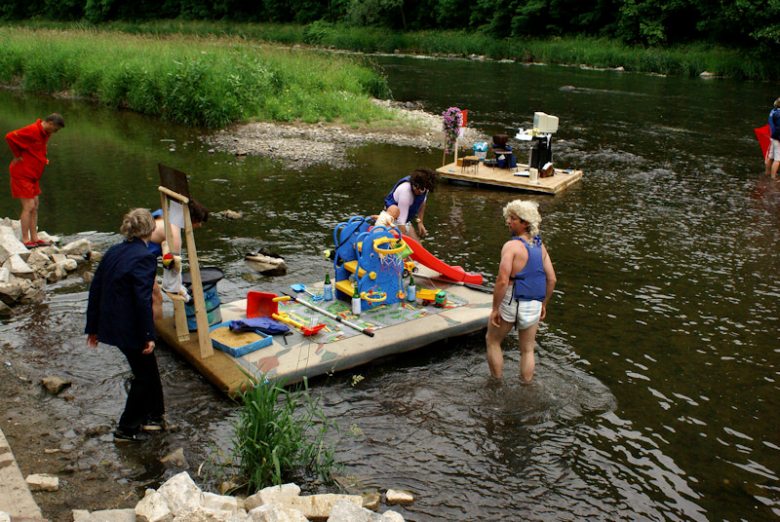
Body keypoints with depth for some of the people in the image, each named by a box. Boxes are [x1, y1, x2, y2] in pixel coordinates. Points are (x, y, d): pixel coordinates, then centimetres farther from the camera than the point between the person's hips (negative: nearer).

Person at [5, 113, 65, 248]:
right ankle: (25, 240, -1)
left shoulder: (45, 133, 9)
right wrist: (18, 155, -17)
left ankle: (34, 238, 16)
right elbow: (10, 137, -26)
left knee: (34, 207, 10)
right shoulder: (31, 131, -20)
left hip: (33, 176, 9)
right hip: (22, 174, -9)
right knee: (29, 207, -8)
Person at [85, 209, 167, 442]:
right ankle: (127, 429, 19)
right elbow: (142, 300, -23)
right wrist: (148, 336, -17)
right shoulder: (144, 258, -19)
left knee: (149, 369, 22)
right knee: (144, 375, 10)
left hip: (110, 325, 8)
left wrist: (93, 327, 18)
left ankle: (153, 416, 34)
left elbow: (95, 289, 10)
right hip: (130, 329, -8)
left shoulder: (112, 252, 6)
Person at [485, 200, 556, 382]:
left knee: (492, 341, 17)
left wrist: (495, 308, -15)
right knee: (527, 350, 17)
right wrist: (543, 304, 18)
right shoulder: (540, 246, 4)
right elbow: (551, 279, 7)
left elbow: (502, 281, -23)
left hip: (511, 303, -6)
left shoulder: (511, 246, -17)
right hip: (534, 305, 6)